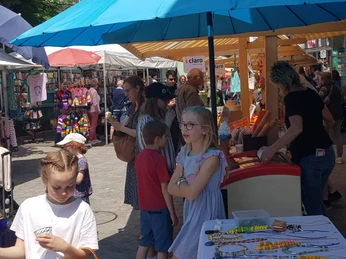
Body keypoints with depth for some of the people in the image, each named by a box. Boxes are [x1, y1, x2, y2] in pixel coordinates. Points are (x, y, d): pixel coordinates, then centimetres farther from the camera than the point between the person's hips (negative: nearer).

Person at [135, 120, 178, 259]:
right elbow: (165, 188, -18)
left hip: (145, 207, 7)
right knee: (162, 248, 6)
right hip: (160, 209, -7)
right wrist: (173, 213, -11)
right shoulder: (159, 159, -19)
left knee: (144, 244, 16)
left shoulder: (140, 156, 3)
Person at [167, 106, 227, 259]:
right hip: (190, 209, 7)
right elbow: (171, 188, 1)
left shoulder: (211, 157, -21)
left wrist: (181, 182, -6)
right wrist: (187, 185, -15)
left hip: (205, 212, -7)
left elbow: (191, 193, -24)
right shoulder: (184, 153, 3)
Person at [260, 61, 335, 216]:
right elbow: (329, 118, 21)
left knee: (312, 208, 1)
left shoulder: (291, 98, -14)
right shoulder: (311, 93, 9)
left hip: (310, 157, -8)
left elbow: (297, 128, -30)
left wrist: (272, 149, -34)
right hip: (327, 153, 8)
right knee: (316, 201, 23)